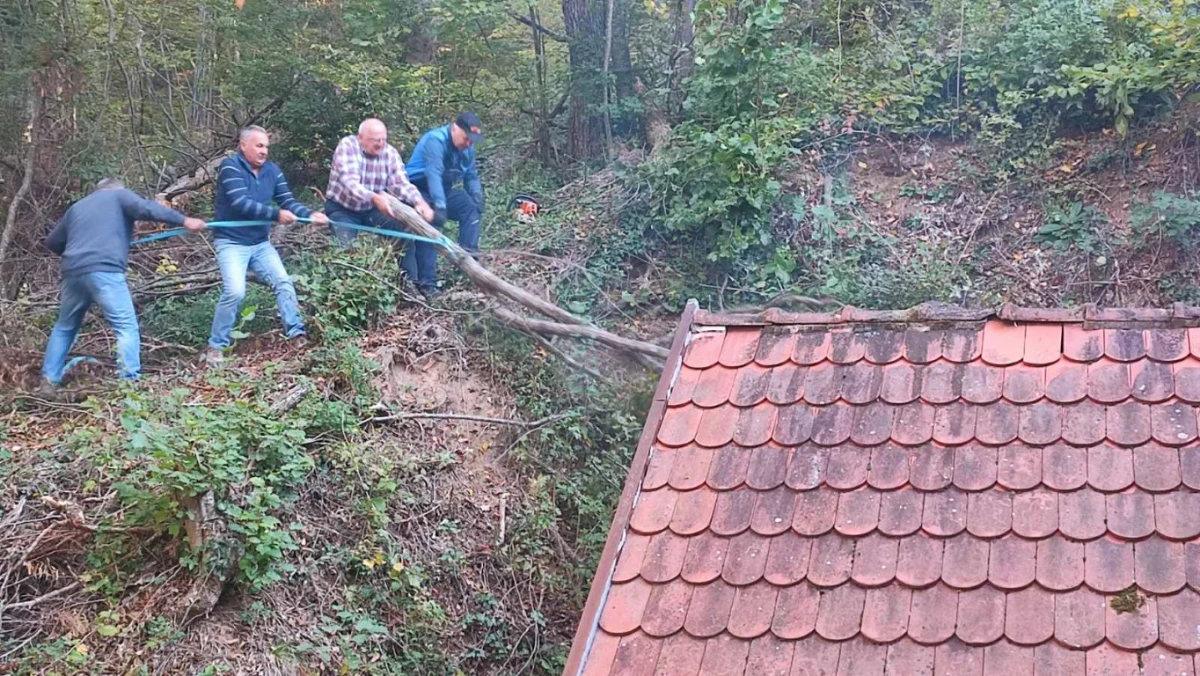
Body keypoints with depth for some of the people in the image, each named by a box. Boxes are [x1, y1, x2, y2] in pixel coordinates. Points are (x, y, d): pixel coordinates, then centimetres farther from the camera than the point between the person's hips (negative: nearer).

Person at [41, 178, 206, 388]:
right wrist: (184, 220, -6)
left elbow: (52, 242, 33)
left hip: (73, 272, 6)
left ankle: (49, 380, 23)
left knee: (65, 327, 22)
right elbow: (146, 209, -3)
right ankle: (130, 382, -18)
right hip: (104, 270, -6)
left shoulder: (77, 207, 31)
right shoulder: (119, 195, 17)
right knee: (126, 328, -7)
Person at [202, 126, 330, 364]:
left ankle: (296, 334, 2)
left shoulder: (272, 170, 4)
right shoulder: (230, 167, -14)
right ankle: (215, 346, -4)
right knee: (235, 291, -18)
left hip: (260, 243, 6)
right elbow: (240, 203, -25)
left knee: (283, 282, -4)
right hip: (231, 242, -6)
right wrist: (276, 215, -28)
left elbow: (288, 200, 0)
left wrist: (311, 214, -18)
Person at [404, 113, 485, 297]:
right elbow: (434, 174, -38)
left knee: (471, 207, -8)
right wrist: (439, 207, -47)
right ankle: (427, 284, -22)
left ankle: (468, 254, -12)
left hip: (443, 190, 8)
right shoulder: (435, 140, -27)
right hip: (420, 190, -8)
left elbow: (471, 176, 8)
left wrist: (477, 196, -13)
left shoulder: (467, 148, 0)